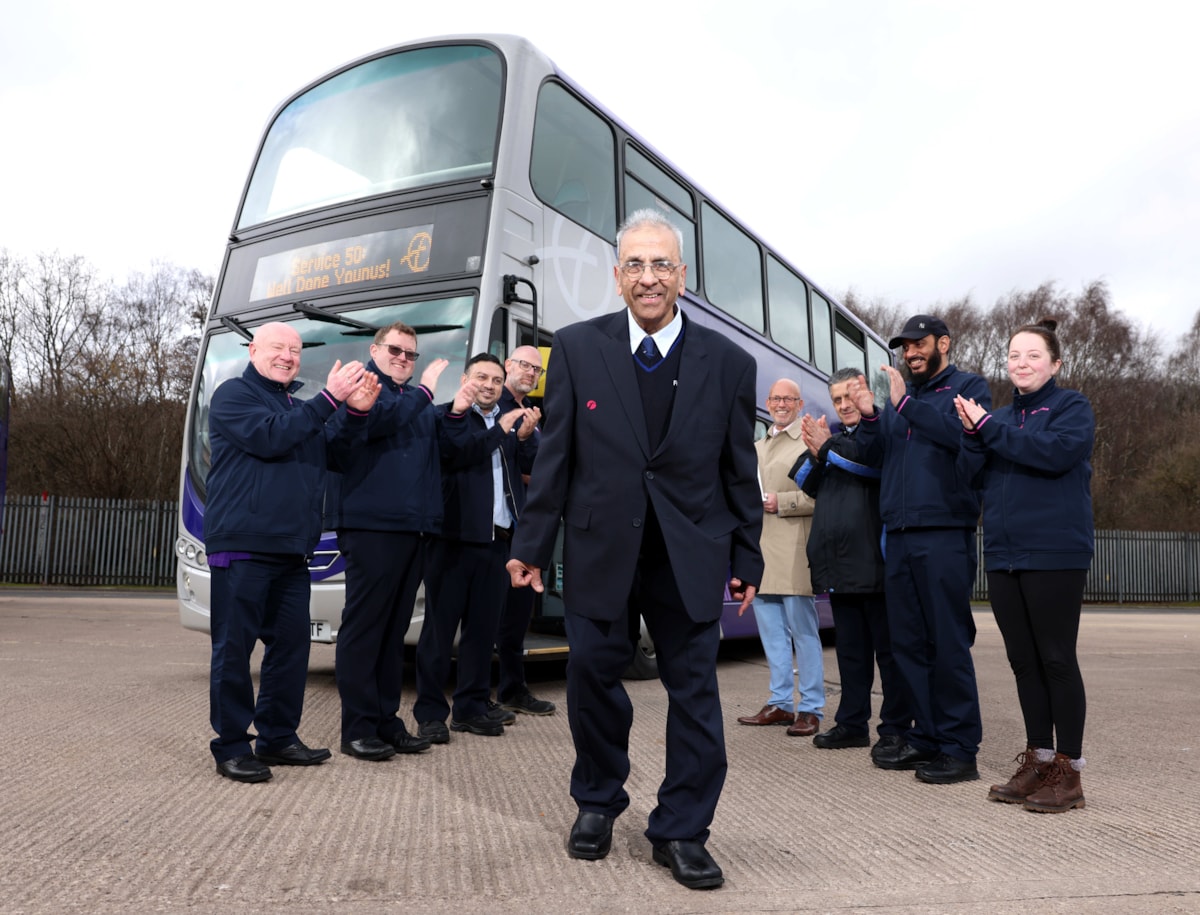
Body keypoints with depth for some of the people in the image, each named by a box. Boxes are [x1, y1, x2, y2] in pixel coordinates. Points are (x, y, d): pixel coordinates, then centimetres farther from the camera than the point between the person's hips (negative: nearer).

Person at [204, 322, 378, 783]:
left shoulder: (300, 408, 22)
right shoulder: (234, 395, 1)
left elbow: (333, 456, 16)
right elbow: (270, 438, -16)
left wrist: (357, 413, 0)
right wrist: (329, 399, -15)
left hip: (292, 549, 7)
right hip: (242, 544, -7)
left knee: (292, 642, 8)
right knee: (234, 645, -2)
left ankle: (277, 736, 19)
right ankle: (231, 745, 7)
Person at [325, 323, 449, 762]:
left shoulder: (419, 400, 22)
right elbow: (375, 418, -18)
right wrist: (424, 392, -7)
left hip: (413, 527, 7)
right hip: (370, 524, -7)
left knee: (394, 629, 10)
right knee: (364, 626, -4)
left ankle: (386, 721, 17)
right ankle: (357, 729, 3)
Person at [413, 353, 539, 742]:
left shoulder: (512, 420, 18)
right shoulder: (451, 415, 3)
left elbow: (532, 466, 8)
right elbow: (455, 452, -16)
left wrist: (525, 436, -9)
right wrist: (501, 431, -11)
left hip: (496, 539, 5)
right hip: (455, 535, -5)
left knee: (483, 626, 9)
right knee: (440, 625, 0)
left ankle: (471, 706, 18)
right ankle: (430, 711, 7)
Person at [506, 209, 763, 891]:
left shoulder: (728, 363, 1)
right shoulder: (578, 348, 0)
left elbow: (740, 471, 5)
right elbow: (556, 456, 1)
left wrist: (747, 559, 6)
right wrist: (534, 544, 1)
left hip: (691, 556, 0)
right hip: (600, 549, 0)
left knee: (695, 689, 5)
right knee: (593, 678, 10)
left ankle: (681, 831, 21)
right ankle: (598, 803, 35)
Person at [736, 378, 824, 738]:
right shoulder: (756, 447, 21)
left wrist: (781, 502, -15)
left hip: (793, 548, -7)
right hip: (760, 547, 7)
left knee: (802, 628, -3)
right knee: (770, 629, 11)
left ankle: (810, 709, 5)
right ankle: (780, 703, 21)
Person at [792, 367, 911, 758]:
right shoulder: (834, 435, 21)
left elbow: (875, 462, -20)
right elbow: (805, 481, 13)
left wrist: (828, 447, -19)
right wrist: (815, 454, -6)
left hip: (874, 561, -7)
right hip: (838, 564, 7)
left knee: (888, 647, 0)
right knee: (850, 648, 13)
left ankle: (896, 726, 6)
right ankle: (852, 722, 20)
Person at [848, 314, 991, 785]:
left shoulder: (968, 387, 5)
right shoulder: (900, 394, 21)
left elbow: (961, 434, -15)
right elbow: (875, 455, 14)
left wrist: (905, 403, -16)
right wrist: (868, 416, -2)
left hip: (944, 534, -6)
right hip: (899, 535, 6)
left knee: (948, 643, -5)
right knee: (908, 643, 9)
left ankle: (960, 749, 3)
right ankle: (925, 737, 18)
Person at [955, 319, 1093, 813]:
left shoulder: (1071, 406, 1)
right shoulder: (1000, 416, 16)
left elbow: (1057, 451, -20)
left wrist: (989, 429, -15)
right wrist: (974, 436, -9)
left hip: (1054, 554, -6)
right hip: (1003, 556, 6)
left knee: (1057, 660, -1)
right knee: (1023, 662, 10)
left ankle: (1068, 771, 9)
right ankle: (1038, 761, 20)